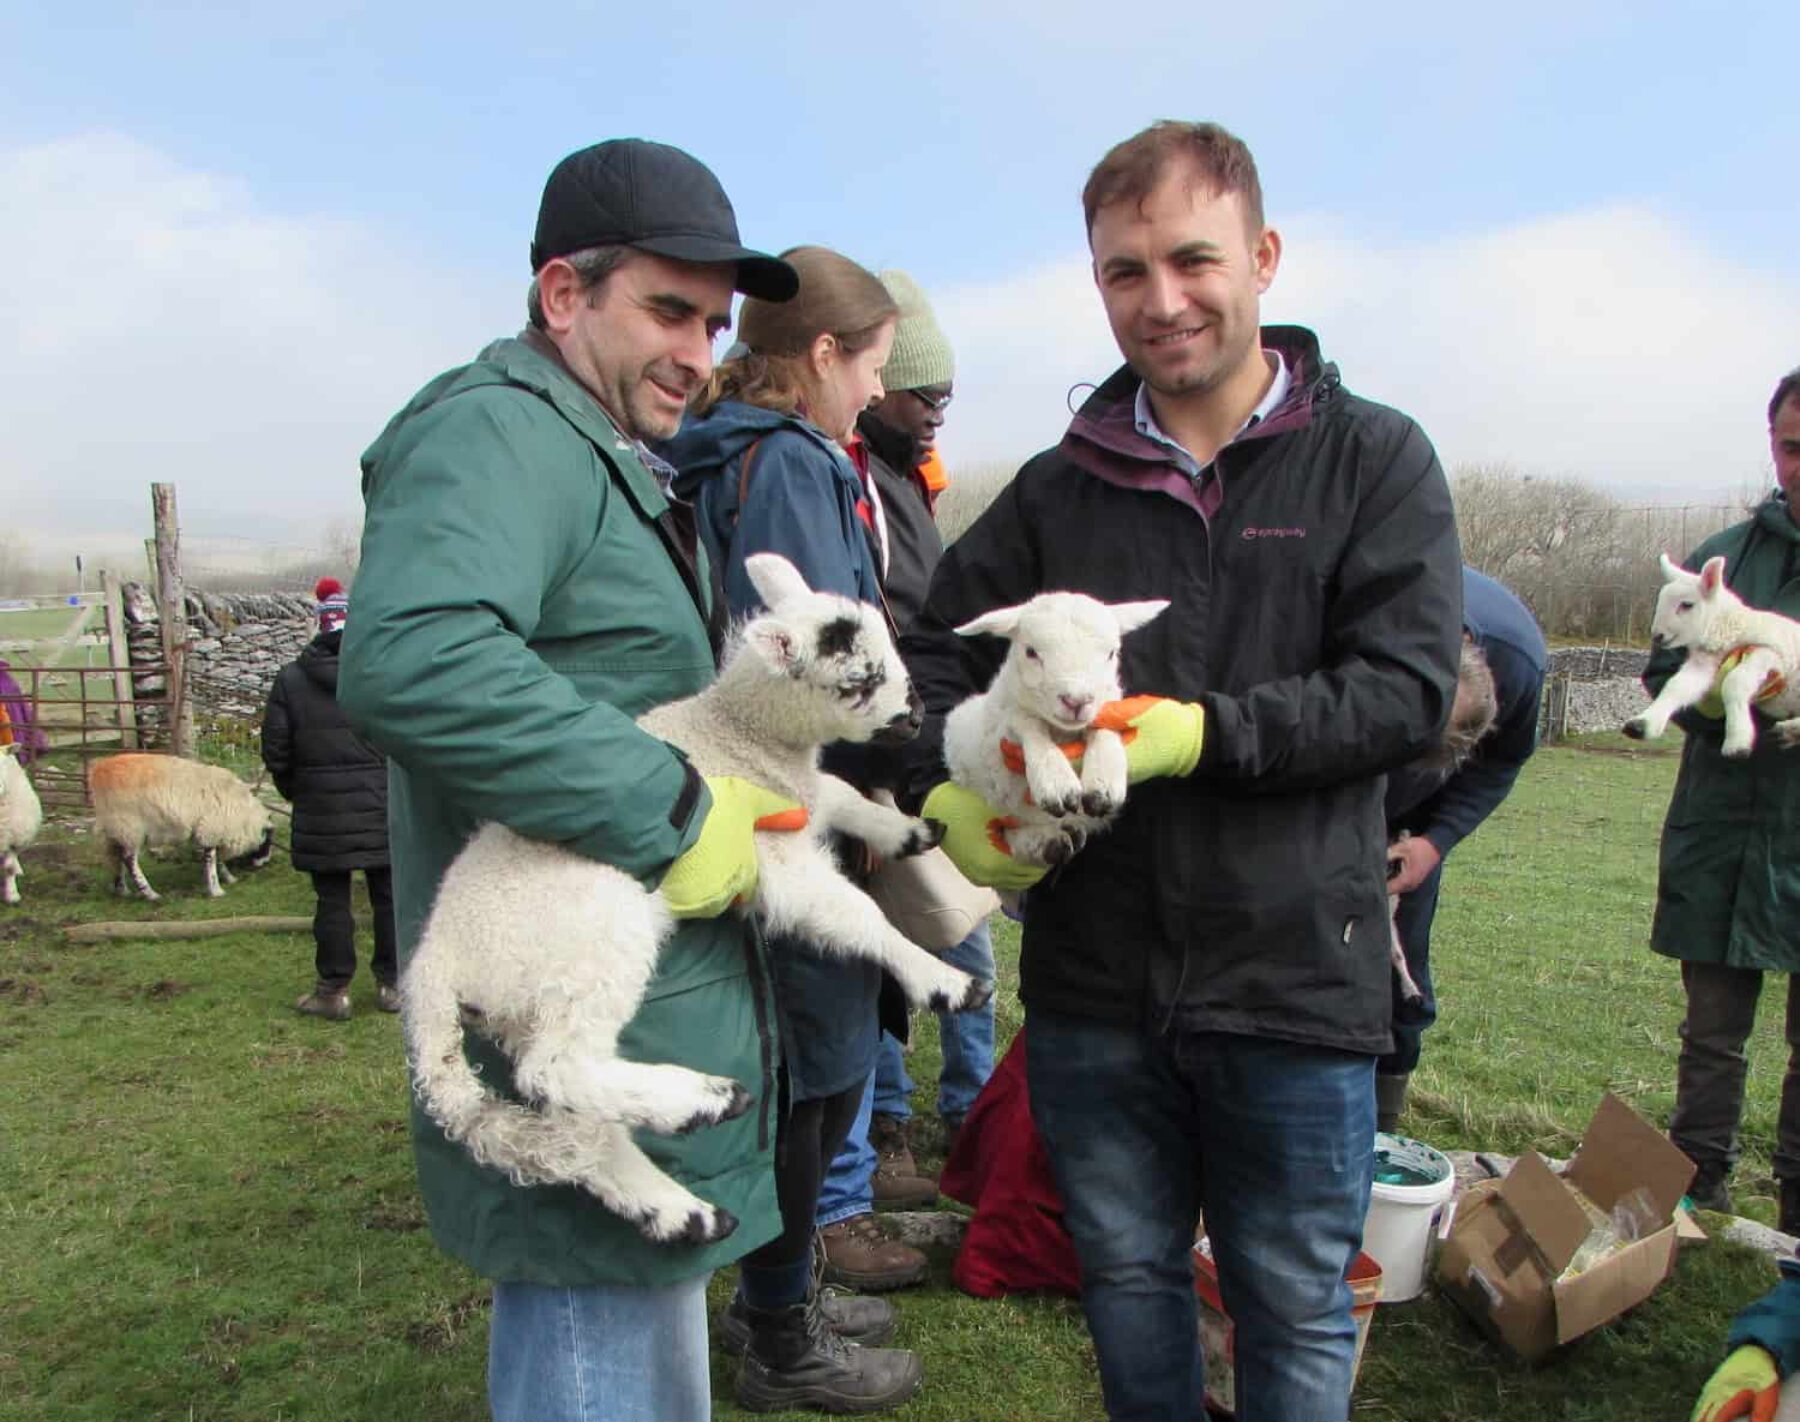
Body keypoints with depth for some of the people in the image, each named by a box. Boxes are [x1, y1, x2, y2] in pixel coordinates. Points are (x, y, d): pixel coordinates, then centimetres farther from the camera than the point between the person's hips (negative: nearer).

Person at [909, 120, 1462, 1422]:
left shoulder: (1374, 460, -3)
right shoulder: (1060, 487, 5)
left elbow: (1407, 688, -11)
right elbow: (943, 650, 9)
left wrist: (1206, 732, -22)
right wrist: (948, 790, -10)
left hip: (1295, 970, -2)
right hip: (1093, 980, 3)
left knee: (1296, 1309, 14)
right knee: (1127, 1279, 20)